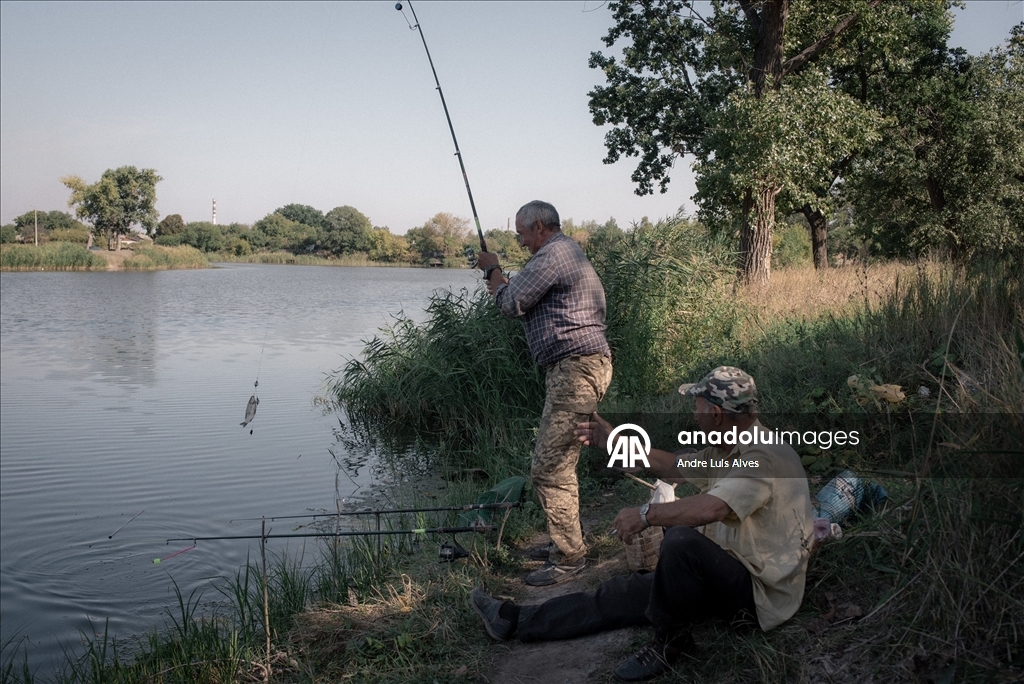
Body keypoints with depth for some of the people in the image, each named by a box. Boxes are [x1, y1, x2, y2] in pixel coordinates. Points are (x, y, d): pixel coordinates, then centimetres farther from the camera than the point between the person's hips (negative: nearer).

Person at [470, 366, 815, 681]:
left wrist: (646, 514, -24)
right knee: (624, 591, 5)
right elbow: (673, 466, 22)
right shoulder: (727, 448, 9)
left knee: (682, 540, -34)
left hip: (761, 593, -9)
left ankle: (669, 641, -13)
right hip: (727, 577, 10)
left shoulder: (765, 456, -23)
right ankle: (517, 620, 10)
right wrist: (611, 439, 22)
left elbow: (711, 509, -37)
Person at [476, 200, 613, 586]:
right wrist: (501, 281, 16)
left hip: (576, 371, -12)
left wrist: (492, 270, 6)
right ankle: (566, 542, 28)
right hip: (580, 369, 12)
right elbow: (531, 305, 25)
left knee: (548, 469, -10)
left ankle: (569, 558, -5)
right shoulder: (570, 252, 22)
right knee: (560, 463, 18)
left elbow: (511, 305, -10)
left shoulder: (552, 255, -12)